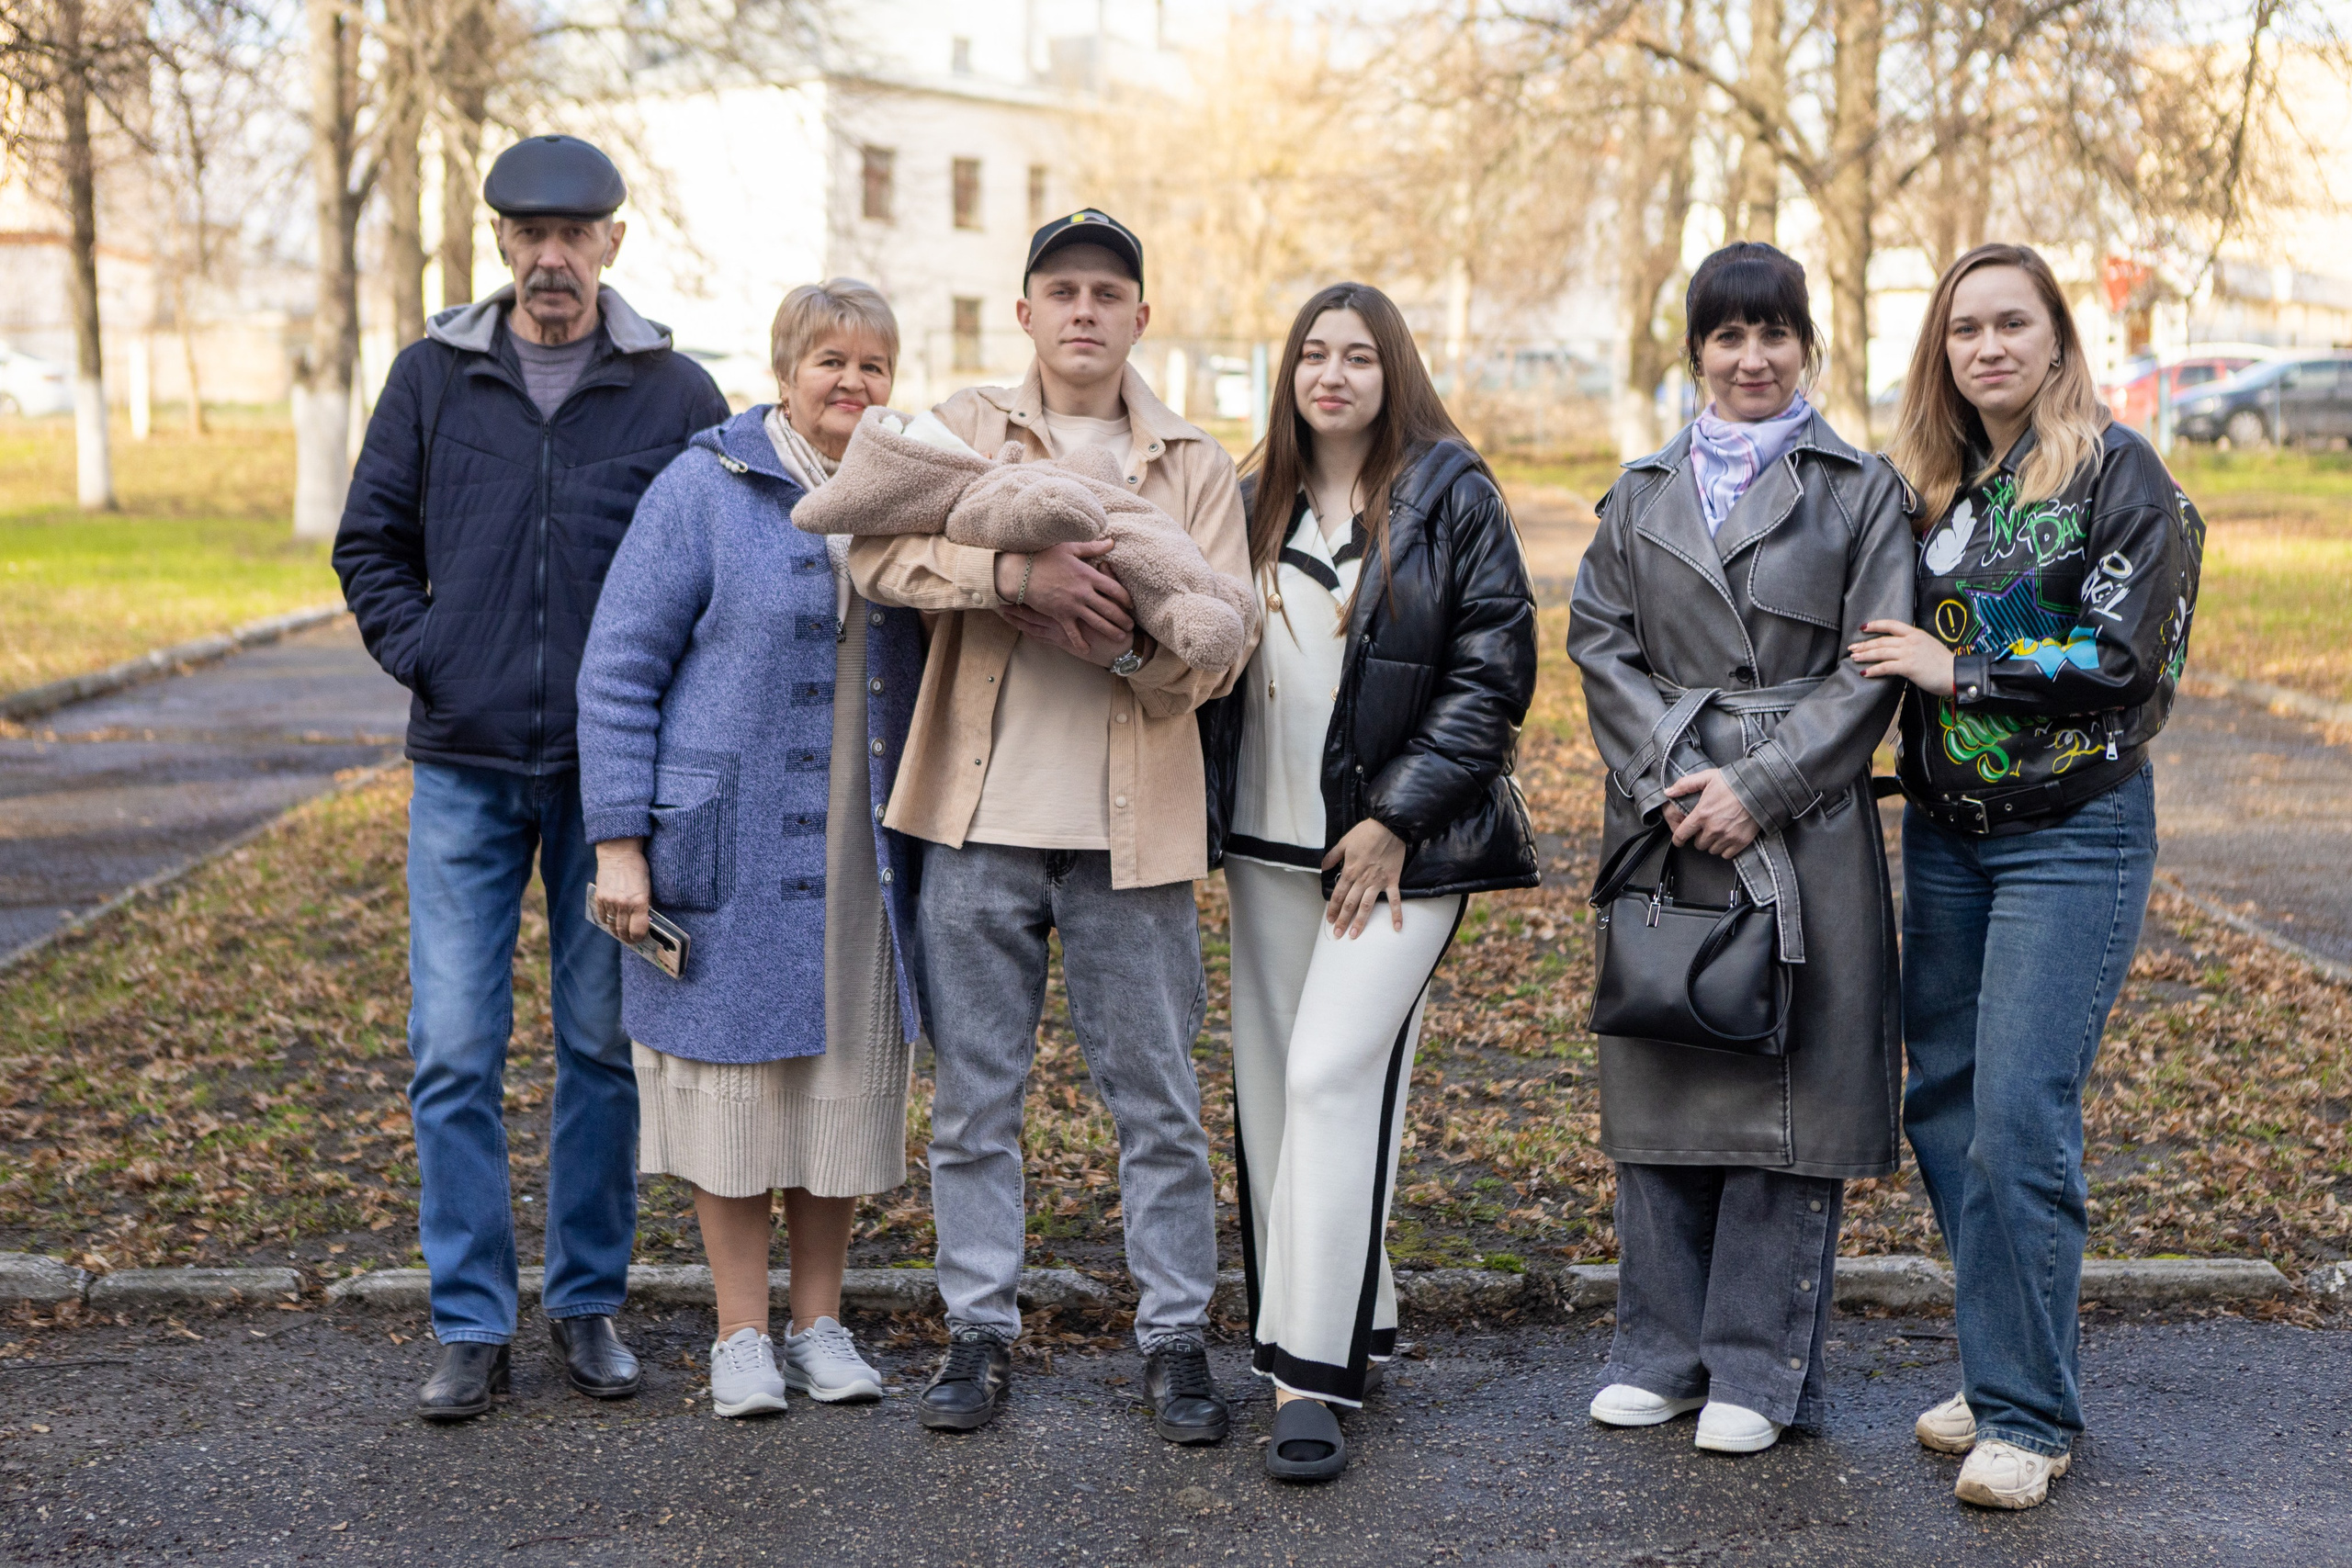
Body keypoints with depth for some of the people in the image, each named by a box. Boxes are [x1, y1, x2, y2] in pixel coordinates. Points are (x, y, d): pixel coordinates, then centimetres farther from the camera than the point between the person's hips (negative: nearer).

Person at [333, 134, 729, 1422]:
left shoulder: (675, 392, 2)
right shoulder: (433, 376, 5)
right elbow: (369, 542, 11)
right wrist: (425, 661, -2)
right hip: (465, 765, 1)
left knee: (603, 1045, 7)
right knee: (455, 1050, 0)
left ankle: (588, 1303, 20)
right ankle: (471, 1325, 9)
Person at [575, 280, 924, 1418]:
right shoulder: (704, 490, -5)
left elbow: (936, 671, 16)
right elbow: (619, 671, -6)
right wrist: (619, 840, -12)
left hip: (863, 855, 4)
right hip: (731, 847, -4)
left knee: (848, 1080, 9)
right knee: (734, 1074, 3)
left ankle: (820, 1322, 23)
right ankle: (742, 1334, 16)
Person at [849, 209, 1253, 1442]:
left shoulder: (1196, 468, 8)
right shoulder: (965, 428, 6)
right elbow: (876, 550, -11)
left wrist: (1117, 638, -20)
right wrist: (1027, 571, -25)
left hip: (1131, 828, 0)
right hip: (979, 821, 0)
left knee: (1158, 1098, 6)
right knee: (973, 1096, 8)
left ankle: (1176, 1337, 18)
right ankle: (979, 1330, 21)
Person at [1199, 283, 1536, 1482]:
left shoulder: (1451, 496, -2)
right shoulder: (1256, 499, 12)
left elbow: (1495, 670, -6)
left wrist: (1396, 818, -10)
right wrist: (1209, 810, 5)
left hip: (1397, 844, -5)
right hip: (1269, 842, 6)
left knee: (1334, 1074, -14)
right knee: (1270, 1087, 6)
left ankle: (1312, 1376, -11)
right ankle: (1352, 1322, 21)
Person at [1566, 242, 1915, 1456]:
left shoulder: (1861, 490, 3)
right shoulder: (1643, 493, 13)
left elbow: (1874, 666, -4)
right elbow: (1598, 640, 5)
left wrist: (1757, 787, -13)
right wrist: (1666, 777, -10)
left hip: (1802, 830, -3)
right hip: (1664, 827, 3)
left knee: (1784, 1086, -1)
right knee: (1659, 1079, 8)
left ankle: (1759, 1367, 10)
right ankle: (1663, 1350, 20)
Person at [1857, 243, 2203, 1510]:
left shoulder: (2117, 471, -7)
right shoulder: (1928, 480, 11)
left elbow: (2121, 658, -15)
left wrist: (1957, 668, -14)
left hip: (2074, 829, -6)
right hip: (1943, 827, 7)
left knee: (2018, 1117, -11)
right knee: (1941, 1106, 9)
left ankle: (2030, 1416, -1)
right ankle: (2002, 1368, 23)